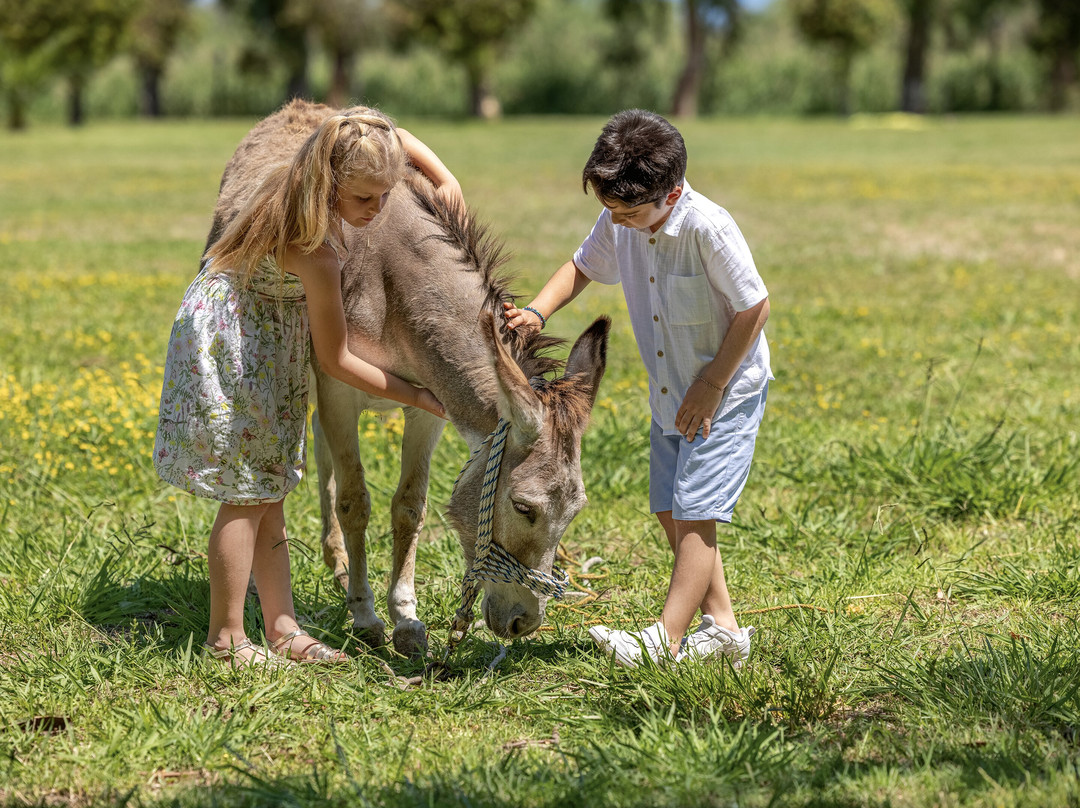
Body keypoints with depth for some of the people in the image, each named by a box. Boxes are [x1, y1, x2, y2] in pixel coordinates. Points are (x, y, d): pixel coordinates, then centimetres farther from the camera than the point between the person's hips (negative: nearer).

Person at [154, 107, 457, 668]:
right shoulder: (317, 253, -32)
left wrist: (443, 176, -1)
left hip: (264, 345, 10)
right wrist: (418, 397, -14)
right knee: (247, 495, -4)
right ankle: (226, 639, 4)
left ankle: (281, 626, 16)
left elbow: (397, 139, 12)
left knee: (269, 493, 11)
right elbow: (335, 360, -21)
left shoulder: (300, 180, -10)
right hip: (230, 345, -10)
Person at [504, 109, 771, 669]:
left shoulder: (708, 228, -27)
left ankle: (664, 640, -9)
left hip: (727, 393, -8)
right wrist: (537, 312, -7)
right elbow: (581, 268, 12)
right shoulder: (617, 224, -7)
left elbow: (754, 308, -20)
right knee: (669, 512, 9)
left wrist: (711, 386, -16)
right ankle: (723, 626, 18)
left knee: (694, 514, -10)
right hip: (669, 397, 8)